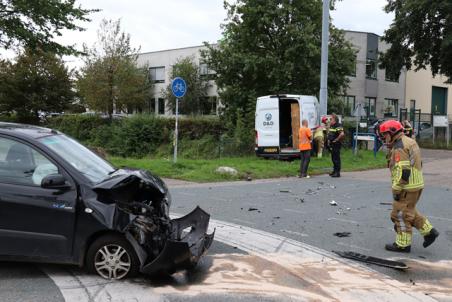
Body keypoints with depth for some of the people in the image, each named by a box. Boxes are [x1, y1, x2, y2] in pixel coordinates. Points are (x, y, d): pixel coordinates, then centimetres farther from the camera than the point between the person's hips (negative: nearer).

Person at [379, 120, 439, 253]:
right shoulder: (410, 142, 14)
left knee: (401, 215, 0)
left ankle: (402, 244, 8)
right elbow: (417, 164, 20)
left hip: (407, 188, -10)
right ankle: (429, 231, 20)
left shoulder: (399, 147, -19)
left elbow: (402, 171, -25)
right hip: (417, 184, 10)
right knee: (409, 212, 22)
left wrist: (396, 190, -19)